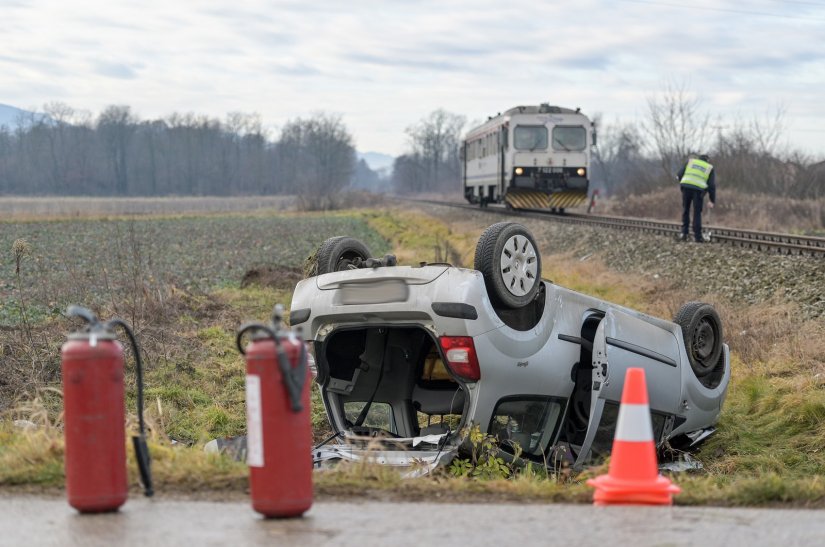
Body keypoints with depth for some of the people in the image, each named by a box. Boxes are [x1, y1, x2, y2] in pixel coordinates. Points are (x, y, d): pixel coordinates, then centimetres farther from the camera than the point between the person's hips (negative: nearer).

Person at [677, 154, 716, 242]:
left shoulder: (690, 161, 21)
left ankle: (684, 233, 7)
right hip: (699, 189, -1)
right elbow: (712, 185, 13)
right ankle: (697, 236, 3)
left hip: (686, 187, 1)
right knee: (697, 213, 5)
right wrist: (712, 201, 16)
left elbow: (679, 174, 11)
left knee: (685, 211, 14)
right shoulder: (710, 168, 20)